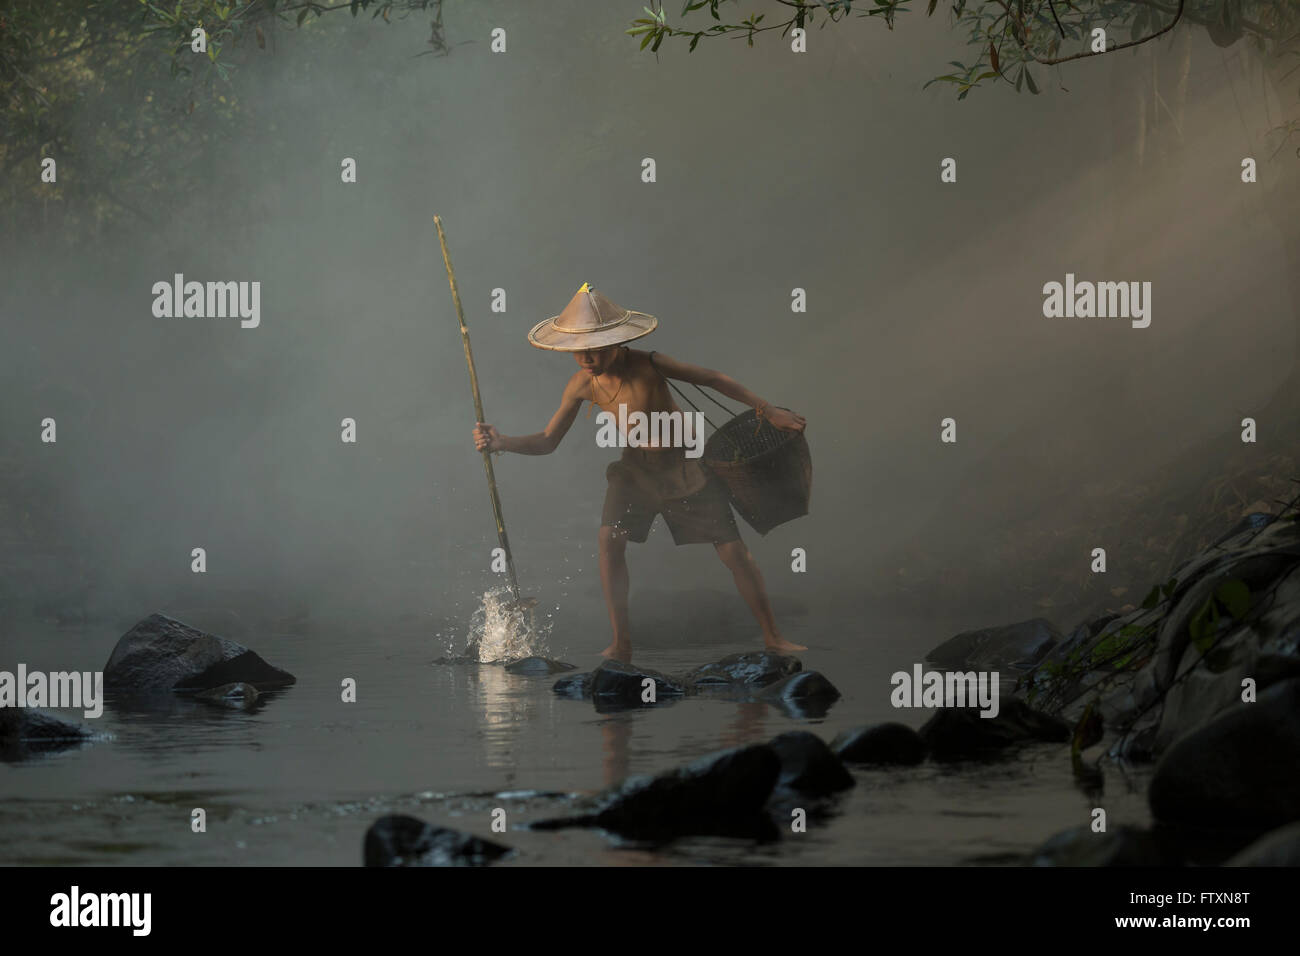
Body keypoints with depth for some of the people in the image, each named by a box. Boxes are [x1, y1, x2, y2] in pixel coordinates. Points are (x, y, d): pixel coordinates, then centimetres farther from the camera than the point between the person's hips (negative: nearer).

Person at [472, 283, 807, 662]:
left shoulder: (648, 365, -26)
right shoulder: (582, 385, -15)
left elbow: (713, 379, -14)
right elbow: (548, 441, -7)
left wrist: (768, 411, -11)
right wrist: (500, 442, -24)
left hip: (685, 464, -3)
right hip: (636, 468, 3)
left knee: (734, 552, -2)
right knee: (610, 538, -19)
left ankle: (773, 637, 13)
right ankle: (621, 643, -10)